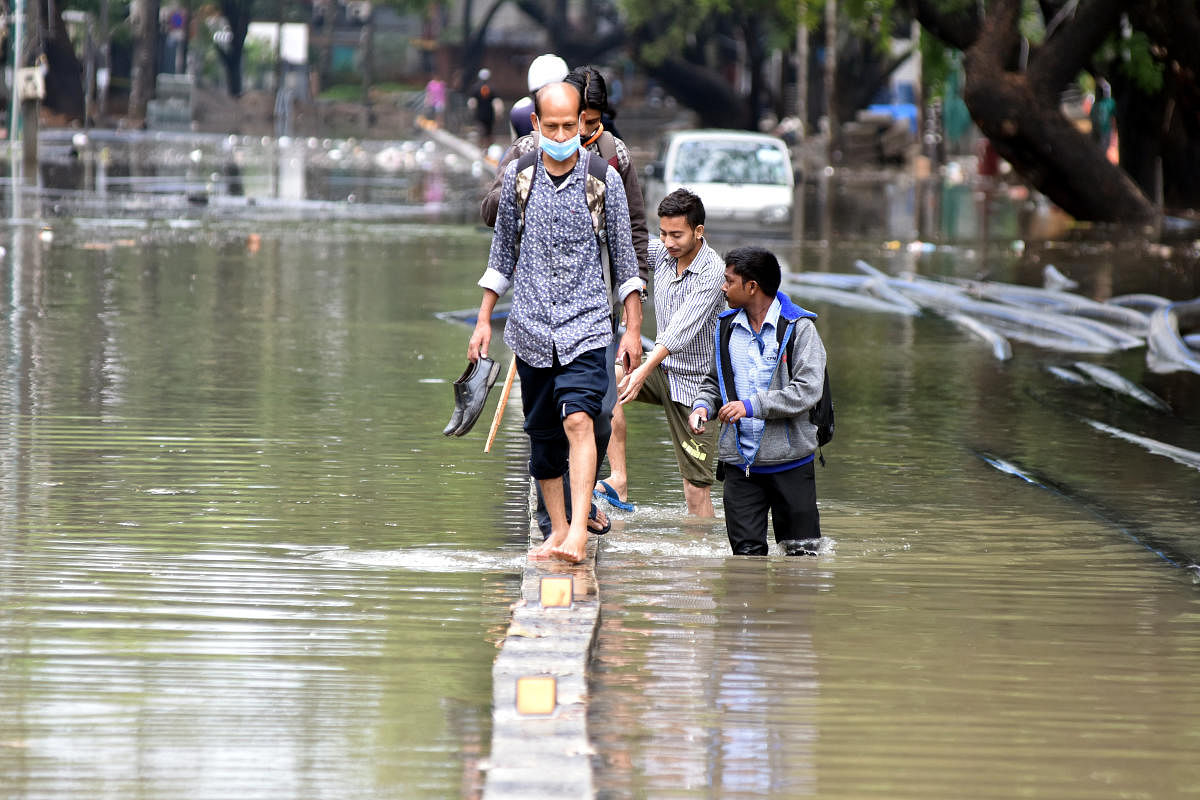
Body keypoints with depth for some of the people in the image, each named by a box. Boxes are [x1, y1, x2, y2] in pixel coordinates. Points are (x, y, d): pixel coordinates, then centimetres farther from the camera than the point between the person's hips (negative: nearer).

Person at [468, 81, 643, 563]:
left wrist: (633, 327, 4)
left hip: (586, 326, -3)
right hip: (531, 327, 3)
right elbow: (503, 252, 16)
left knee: (579, 419, -21)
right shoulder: (518, 177, 6)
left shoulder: (603, 179, 0)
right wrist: (484, 320, 14)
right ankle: (558, 532, 19)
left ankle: (579, 532, -30)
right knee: (543, 434, 6)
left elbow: (623, 256, 6)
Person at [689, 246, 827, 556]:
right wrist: (702, 406, -1)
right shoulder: (727, 327, 11)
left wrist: (752, 406, -20)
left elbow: (808, 390, -15)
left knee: (800, 551, 1)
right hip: (739, 461, 4)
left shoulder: (798, 328, -7)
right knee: (747, 550, -1)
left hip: (790, 460, -4)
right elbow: (714, 380, 22)